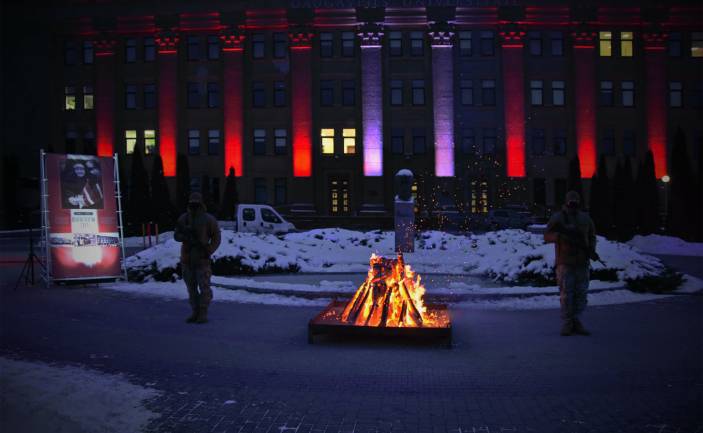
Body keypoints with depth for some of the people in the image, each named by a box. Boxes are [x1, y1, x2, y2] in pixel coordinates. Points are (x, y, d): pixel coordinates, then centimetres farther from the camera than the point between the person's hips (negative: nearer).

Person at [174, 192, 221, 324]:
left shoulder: (209, 219, -4)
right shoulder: (183, 218, 5)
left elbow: (216, 238, -2)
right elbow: (176, 236, 5)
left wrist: (208, 252, -14)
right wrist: (186, 236, -16)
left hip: (202, 259, -4)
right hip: (187, 258, 4)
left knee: (204, 287, -5)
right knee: (191, 287, 9)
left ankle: (203, 314, 2)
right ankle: (195, 313, 18)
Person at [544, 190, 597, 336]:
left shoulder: (585, 218, 14)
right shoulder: (557, 217, 2)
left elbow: (592, 237, 20)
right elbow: (547, 236, -2)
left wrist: (592, 250, 1)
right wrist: (562, 235, -20)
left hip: (582, 262, 4)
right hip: (565, 262, -4)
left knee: (581, 294, 4)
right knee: (566, 294, -4)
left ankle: (576, 322, 14)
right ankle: (567, 324, 3)